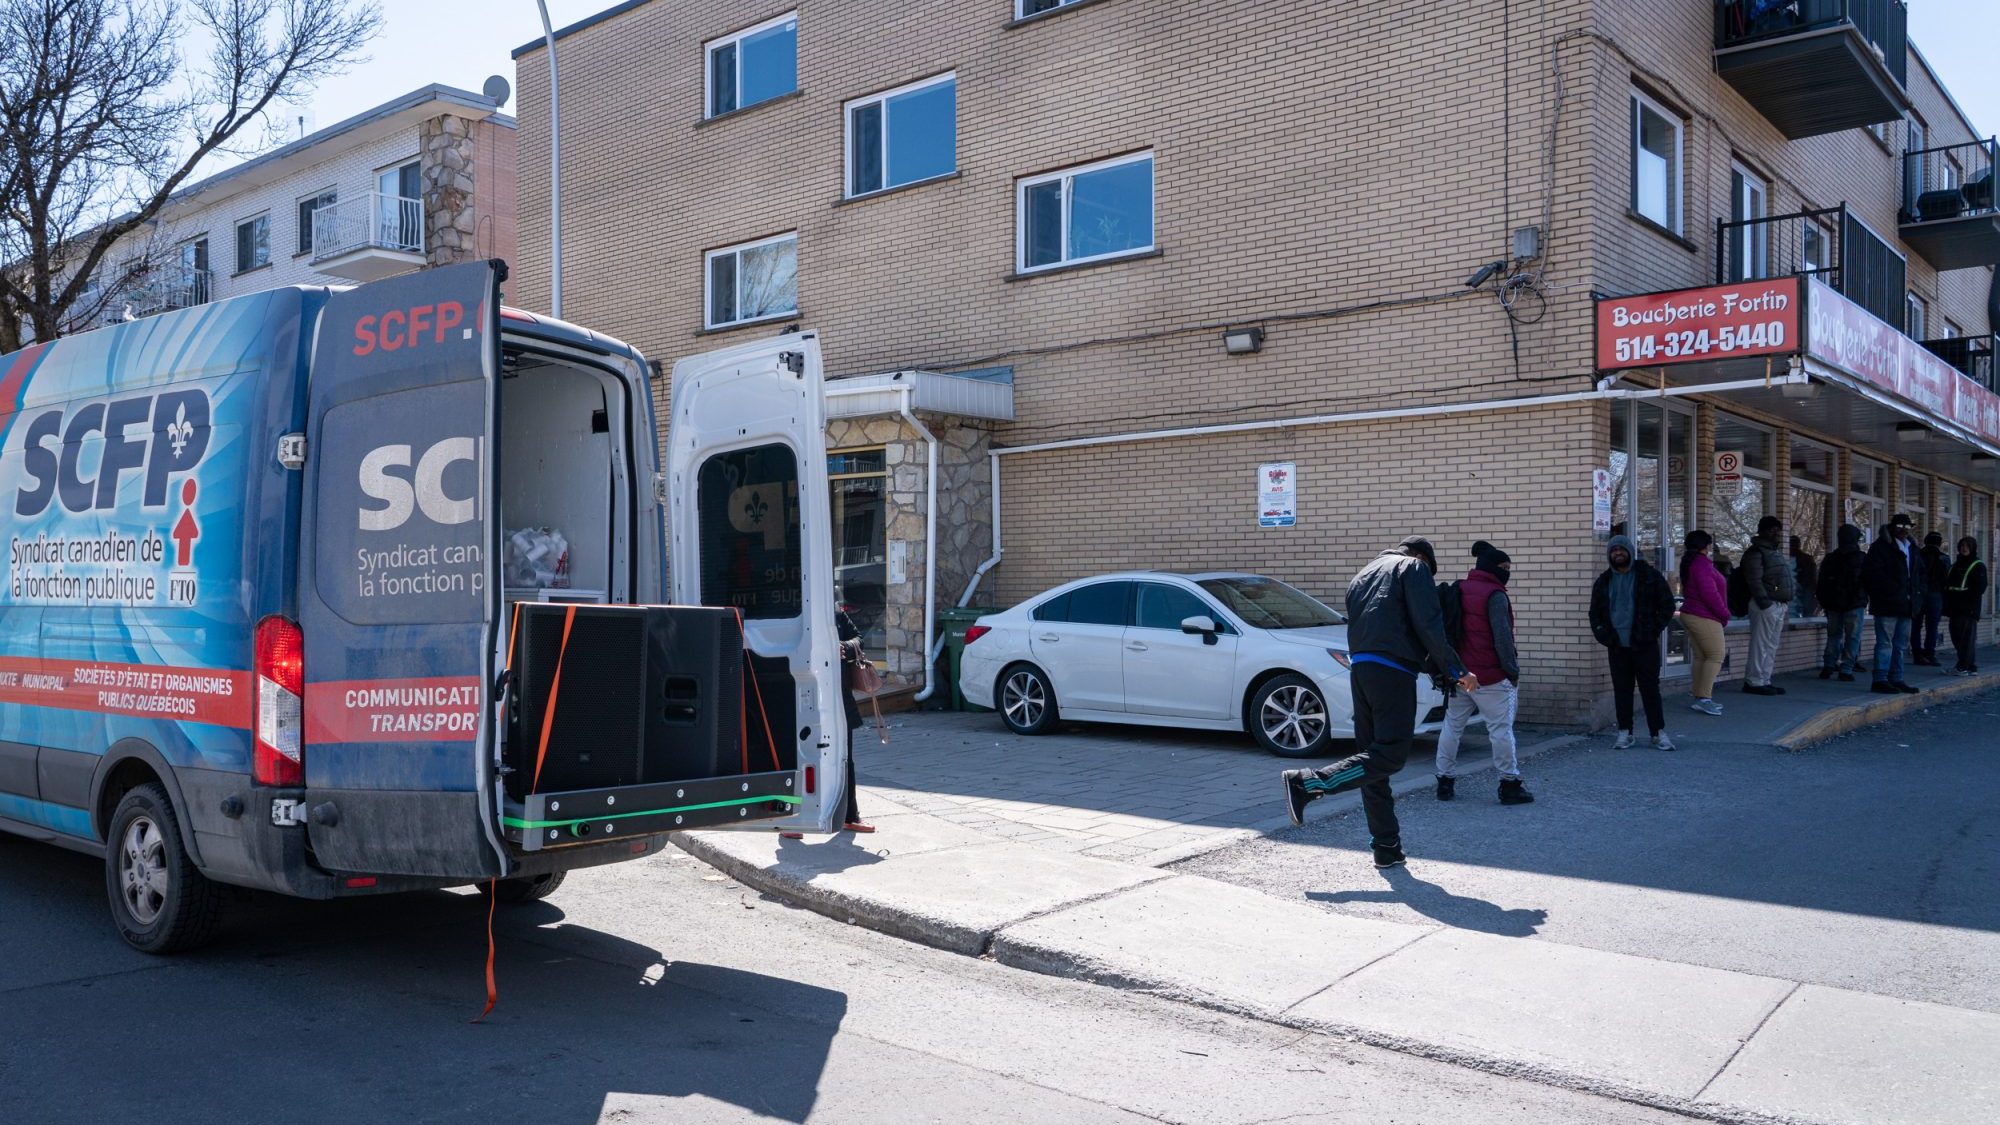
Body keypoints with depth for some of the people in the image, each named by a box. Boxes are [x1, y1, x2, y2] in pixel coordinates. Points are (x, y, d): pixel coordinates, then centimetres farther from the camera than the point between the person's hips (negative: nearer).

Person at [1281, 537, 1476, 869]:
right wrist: (1457, 670, -4)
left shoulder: (1363, 574, 27)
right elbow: (1428, 624, -7)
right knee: (1390, 754, -10)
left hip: (1359, 668, 8)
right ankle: (1306, 783, -20)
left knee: (1375, 753, 9)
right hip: (1393, 671, -8)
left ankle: (1387, 846, 11)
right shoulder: (1414, 567, 4)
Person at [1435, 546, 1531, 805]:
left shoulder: (1458, 590, 11)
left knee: (1452, 727, 11)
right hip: (1490, 677, -7)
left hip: (1458, 674, 7)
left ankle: (1445, 781, 13)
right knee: (1501, 730, 0)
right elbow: (1502, 636, -17)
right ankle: (1509, 785, 4)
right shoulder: (1494, 594, -12)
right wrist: (1513, 670, -8)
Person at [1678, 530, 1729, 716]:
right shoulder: (1702, 564, -16)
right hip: (1704, 617, -10)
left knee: (1700, 657, 10)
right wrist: (1725, 614, -9)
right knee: (1716, 656, -7)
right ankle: (1704, 698, -12)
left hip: (1691, 615, 10)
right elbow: (1710, 594, -22)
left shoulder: (1690, 563, 16)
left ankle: (1700, 697, 11)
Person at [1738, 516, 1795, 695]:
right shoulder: (1756, 552, -8)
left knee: (1772, 646, 11)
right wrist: (1765, 602, -22)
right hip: (1766, 605, -9)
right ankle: (1754, 682, -5)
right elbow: (1754, 580, -16)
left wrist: (1786, 604, 16)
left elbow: (1786, 579, 25)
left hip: (1780, 605, 9)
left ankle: (1764, 681, 15)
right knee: (1761, 645, -8)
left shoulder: (1776, 551, 22)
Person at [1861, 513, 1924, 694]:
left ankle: (1896, 679, 18)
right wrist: (1892, 590, -19)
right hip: (1887, 604, -8)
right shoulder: (1881, 546, -8)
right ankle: (1880, 680, -5)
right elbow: (1872, 572, -17)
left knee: (1901, 644, 12)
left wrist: (1918, 593, 12)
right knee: (1885, 643, -8)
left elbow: (1920, 571, 28)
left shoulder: (1911, 548, 18)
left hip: (1906, 604, 8)